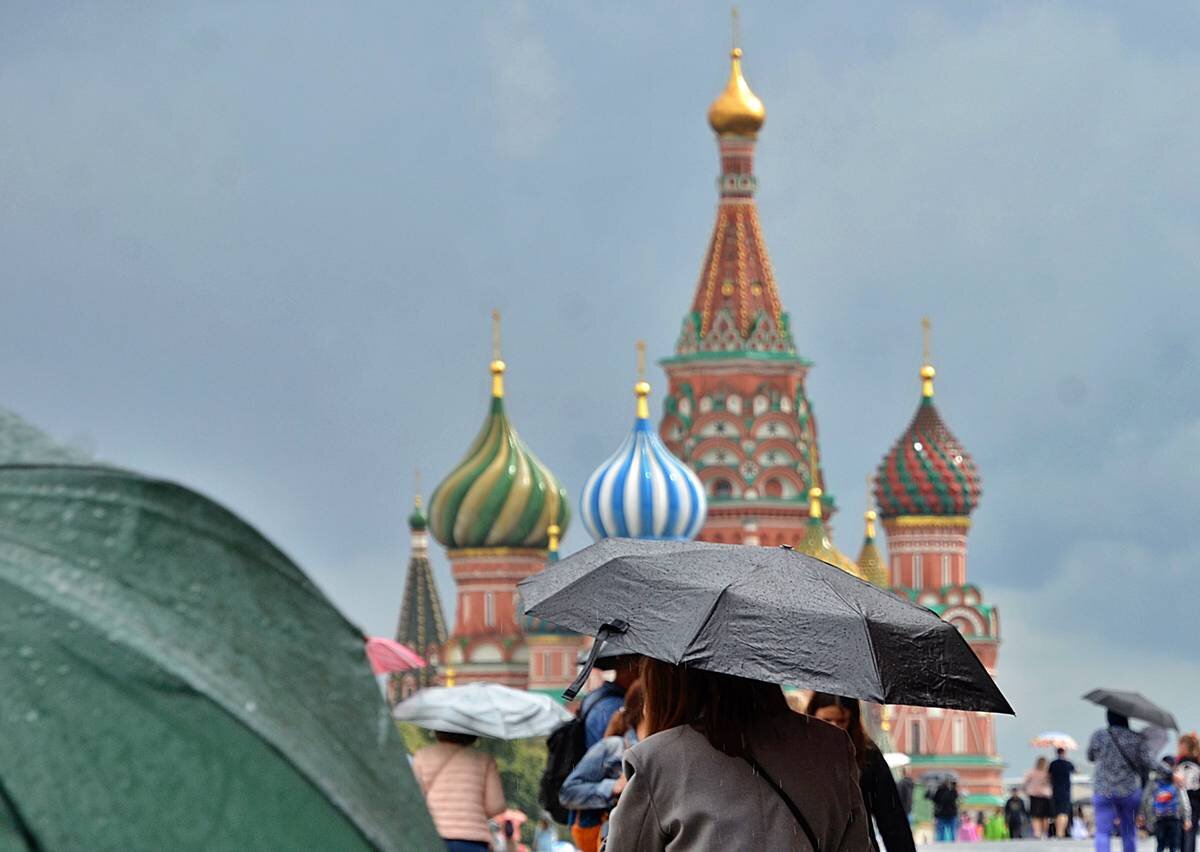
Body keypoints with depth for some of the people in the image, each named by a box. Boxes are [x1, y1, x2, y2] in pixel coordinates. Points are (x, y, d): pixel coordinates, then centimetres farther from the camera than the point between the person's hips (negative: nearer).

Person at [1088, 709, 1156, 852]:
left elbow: (1090, 757, 13)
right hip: (1130, 790, 1)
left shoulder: (1098, 736, -2)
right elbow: (1148, 765, -3)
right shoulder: (1136, 739, -2)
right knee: (1129, 832, 13)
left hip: (1103, 791, -1)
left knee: (1103, 832, -2)